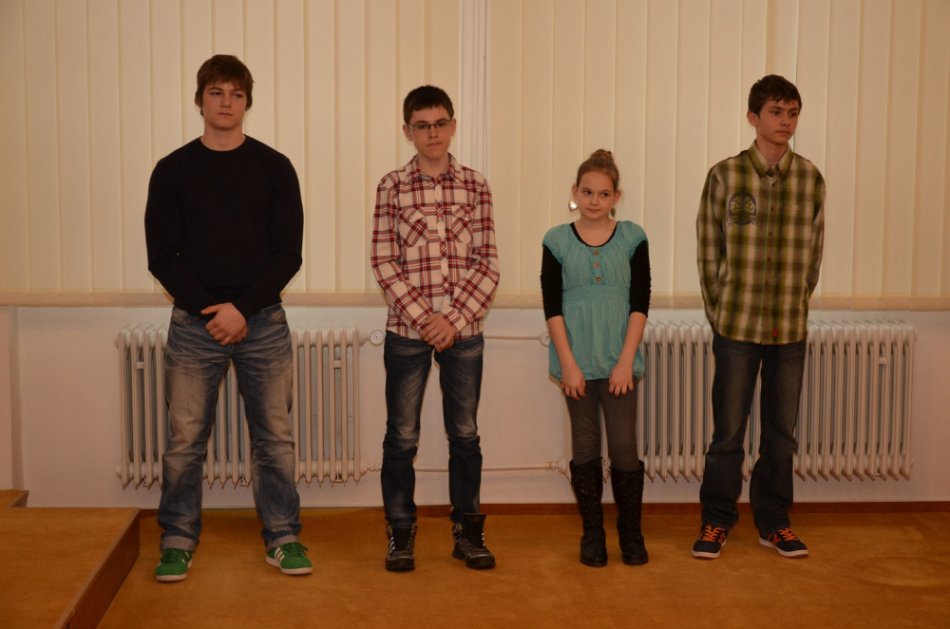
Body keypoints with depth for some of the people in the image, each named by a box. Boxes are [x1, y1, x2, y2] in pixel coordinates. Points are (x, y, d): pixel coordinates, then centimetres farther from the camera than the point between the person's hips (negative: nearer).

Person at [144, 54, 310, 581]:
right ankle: (178, 541, 17)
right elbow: (162, 255, 0)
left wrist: (243, 308, -12)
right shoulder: (173, 170, 4)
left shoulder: (274, 168, 4)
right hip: (193, 322, 0)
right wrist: (210, 310, -11)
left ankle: (282, 537, 16)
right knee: (184, 440, 3)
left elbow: (288, 253, -1)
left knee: (274, 437, 4)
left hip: (263, 321, 0)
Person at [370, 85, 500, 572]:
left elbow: (488, 263, 1)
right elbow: (384, 263, -4)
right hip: (407, 330, -1)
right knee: (402, 436, 6)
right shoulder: (393, 186, 0)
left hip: (464, 329, 1)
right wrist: (423, 317, -12)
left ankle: (468, 531, 23)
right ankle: (400, 533, 19)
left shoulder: (475, 185, 3)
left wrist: (456, 318, -9)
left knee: (465, 434, 10)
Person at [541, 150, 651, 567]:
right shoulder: (557, 241, 0)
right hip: (577, 362, 0)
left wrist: (626, 361, -9)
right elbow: (552, 308, -2)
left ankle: (631, 532, 15)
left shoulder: (632, 238, 1)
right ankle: (592, 533, 18)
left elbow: (640, 304, -1)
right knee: (585, 447, 7)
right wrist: (568, 364, -9)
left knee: (624, 446, -1)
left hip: (618, 361, 0)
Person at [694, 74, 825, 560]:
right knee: (728, 430, 5)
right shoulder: (724, 175, -4)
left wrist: (794, 309, 7)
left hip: (790, 330, 2)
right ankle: (716, 520, 19)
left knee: (781, 432, 10)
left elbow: (812, 254, 9)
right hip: (736, 328, -2)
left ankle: (773, 521, 24)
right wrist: (720, 314, -1)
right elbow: (708, 251, 0)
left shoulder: (811, 179, 3)